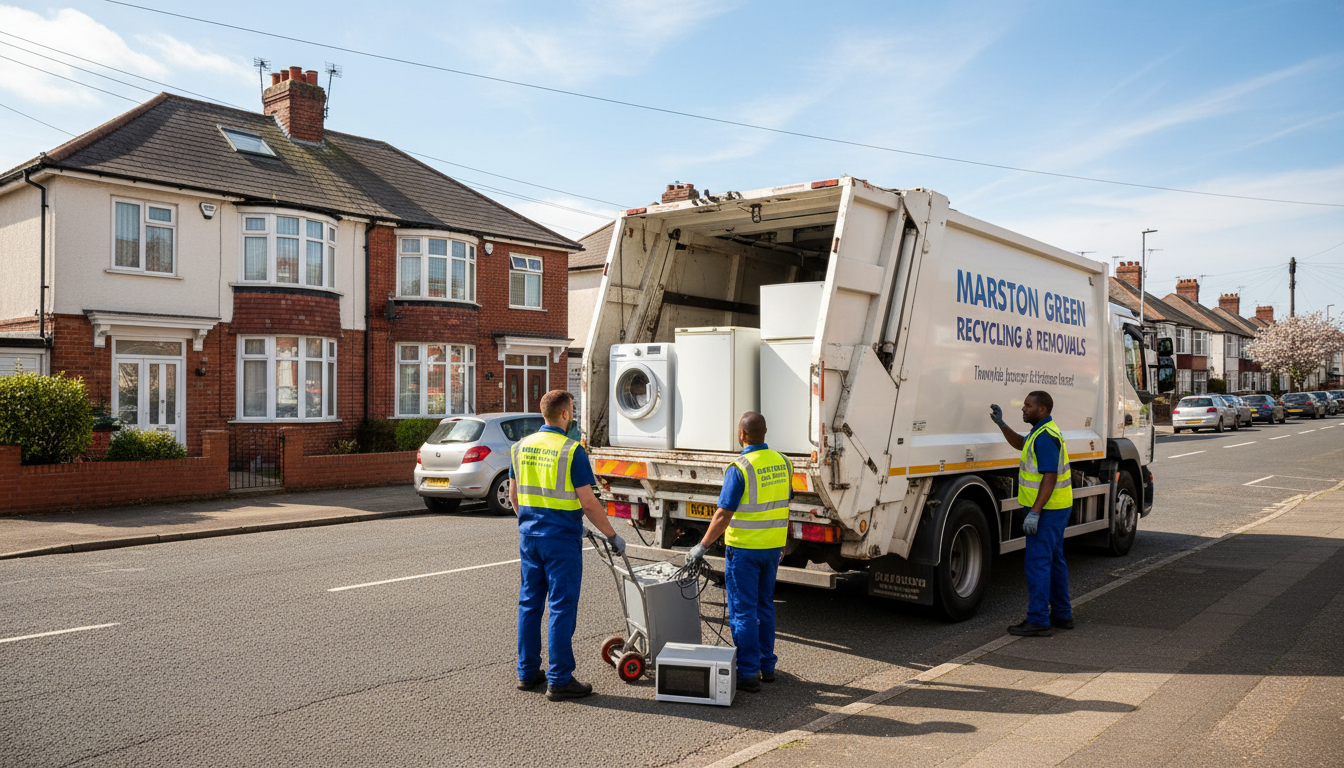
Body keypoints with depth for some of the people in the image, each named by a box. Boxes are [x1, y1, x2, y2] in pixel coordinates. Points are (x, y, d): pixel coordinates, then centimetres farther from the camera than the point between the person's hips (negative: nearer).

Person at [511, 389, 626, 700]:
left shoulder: (521, 447, 5)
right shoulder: (572, 451, -14)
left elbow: (514, 495, 13)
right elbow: (588, 503, -14)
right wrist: (612, 536, -4)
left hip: (529, 535, 6)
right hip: (562, 539, -6)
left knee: (529, 603, 14)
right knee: (562, 607, 0)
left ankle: (527, 672, 23)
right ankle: (559, 680, 4)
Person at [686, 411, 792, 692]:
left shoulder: (739, 468, -18)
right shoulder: (782, 463, 3)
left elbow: (724, 514, -20)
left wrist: (702, 547, -12)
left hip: (744, 548, -7)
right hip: (772, 547, 7)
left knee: (743, 610, 2)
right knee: (764, 606, 18)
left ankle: (748, 673, 6)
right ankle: (767, 666, 26)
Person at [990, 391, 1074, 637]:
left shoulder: (1045, 437, -20)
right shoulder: (1044, 431, 13)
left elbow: (1050, 477, -26)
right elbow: (1020, 443, 32)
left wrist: (1034, 512, -28)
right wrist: (1001, 423, 17)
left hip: (1047, 509, -11)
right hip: (1056, 507, 11)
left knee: (1038, 562, -8)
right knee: (1054, 560, 17)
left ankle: (1038, 621, -6)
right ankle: (1062, 614, 27)